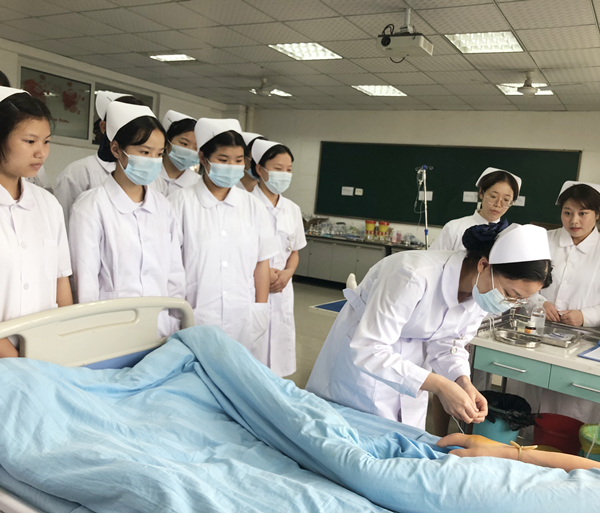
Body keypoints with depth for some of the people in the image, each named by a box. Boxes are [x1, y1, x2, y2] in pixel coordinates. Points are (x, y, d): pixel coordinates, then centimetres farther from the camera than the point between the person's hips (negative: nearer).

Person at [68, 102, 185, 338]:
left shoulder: (162, 206, 8)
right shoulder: (91, 206, -6)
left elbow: (175, 274, 9)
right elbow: (85, 281, -6)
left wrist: (175, 327, 3)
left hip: (162, 328, 4)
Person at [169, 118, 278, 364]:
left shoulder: (253, 206, 8)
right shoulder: (181, 202, -2)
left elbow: (261, 263, 9)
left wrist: (261, 313, 7)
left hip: (243, 320, 3)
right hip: (195, 318, -3)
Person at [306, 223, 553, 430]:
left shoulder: (481, 291, -15)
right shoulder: (415, 275, -38)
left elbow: (449, 343, -2)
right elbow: (368, 349, -36)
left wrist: (463, 380, -22)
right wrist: (437, 385, -39)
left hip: (409, 358, 6)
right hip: (362, 351, -6)